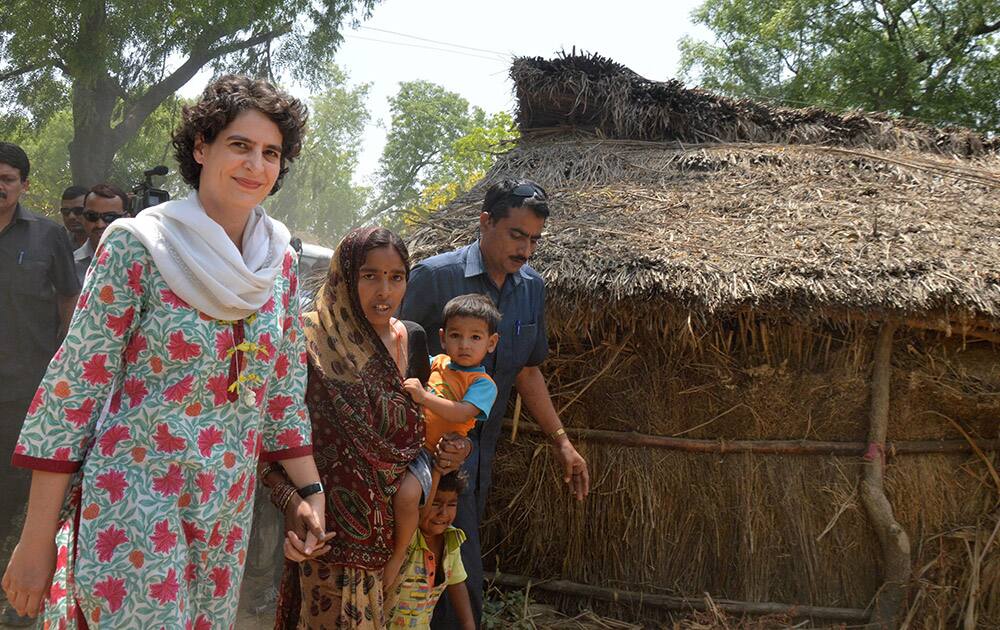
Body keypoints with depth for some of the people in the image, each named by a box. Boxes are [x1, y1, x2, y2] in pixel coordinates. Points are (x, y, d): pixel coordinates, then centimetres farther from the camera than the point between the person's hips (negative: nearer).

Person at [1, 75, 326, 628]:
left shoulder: (279, 259, 3)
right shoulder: (137, 244, -12)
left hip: (228, 508, 5)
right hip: (131, 500, -5)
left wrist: (310, 489, 7)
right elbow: (73, 386, -12)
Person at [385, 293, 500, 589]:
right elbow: (408, 380, 27)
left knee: (407, 497, -28)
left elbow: (462, 413, -20)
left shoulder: (483, 384, -3)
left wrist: (423, 397, -26)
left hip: (432, 451, -7)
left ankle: (399, 553, -3)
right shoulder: (436, 363, 13)